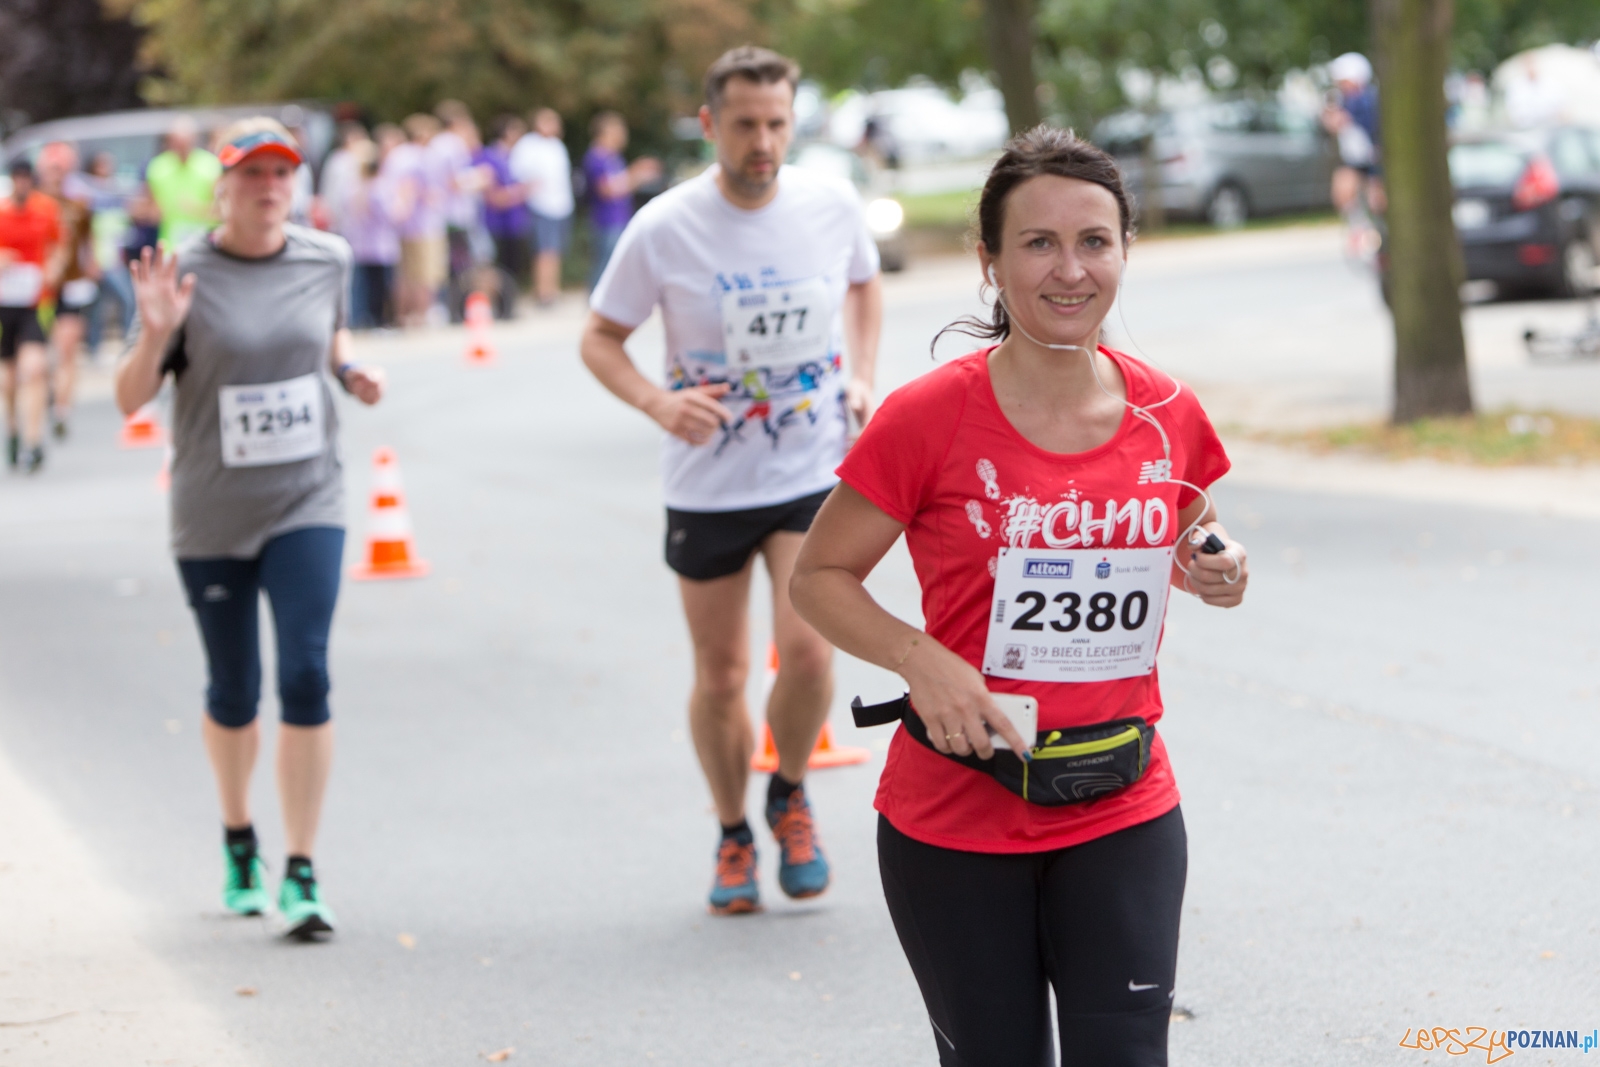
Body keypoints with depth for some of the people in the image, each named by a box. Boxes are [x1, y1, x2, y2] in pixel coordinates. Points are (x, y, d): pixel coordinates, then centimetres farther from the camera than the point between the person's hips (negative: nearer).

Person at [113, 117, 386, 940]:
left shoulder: (326, 260, 2)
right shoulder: (186, 275, -8)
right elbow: (129, 398, -9)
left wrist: (351, 370, 2)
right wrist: (156, 333, -27)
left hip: (306, 503, 1)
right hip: (212, 514, -1)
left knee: (305, 674, -13)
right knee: (232, 689, 10)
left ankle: (302, 875, -9)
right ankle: (239, 842, 37)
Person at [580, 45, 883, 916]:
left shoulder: (833, 206, -4)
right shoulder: (663, 229, -11)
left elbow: (865, 283, 18)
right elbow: (599, 337, -2)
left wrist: (861, 377, 3)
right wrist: (657, 402, -20)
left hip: (816, 474, 0)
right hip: (707, 485, 0)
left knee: (808, 650, -16)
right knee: (720, 674, 8)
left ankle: (790, 796, 12)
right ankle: (733, 835, 30)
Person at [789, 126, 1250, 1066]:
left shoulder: (1167, 415, 0)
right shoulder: (930, 418, -12)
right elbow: (819, 577, -3)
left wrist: (1218, 575, -3)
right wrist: (919, 658, -19)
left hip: (1123, 814, 2)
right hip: (957, 820, -2)